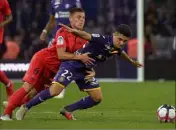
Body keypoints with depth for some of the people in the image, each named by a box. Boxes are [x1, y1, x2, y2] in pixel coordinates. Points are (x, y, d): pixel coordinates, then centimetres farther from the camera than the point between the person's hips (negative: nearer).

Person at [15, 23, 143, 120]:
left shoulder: (117, 48, -1)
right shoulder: (103, 40, -26)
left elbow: (122, 53, 25)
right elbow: (86, 36, -41)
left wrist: (132, 61, 42)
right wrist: (73, 31, -60)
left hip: (85, 70, 9)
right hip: (72, 65, -8)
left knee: (97, 98, 4)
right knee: (54, 91, -22)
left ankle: (68, 110, 16)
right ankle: (25, 107, -6)